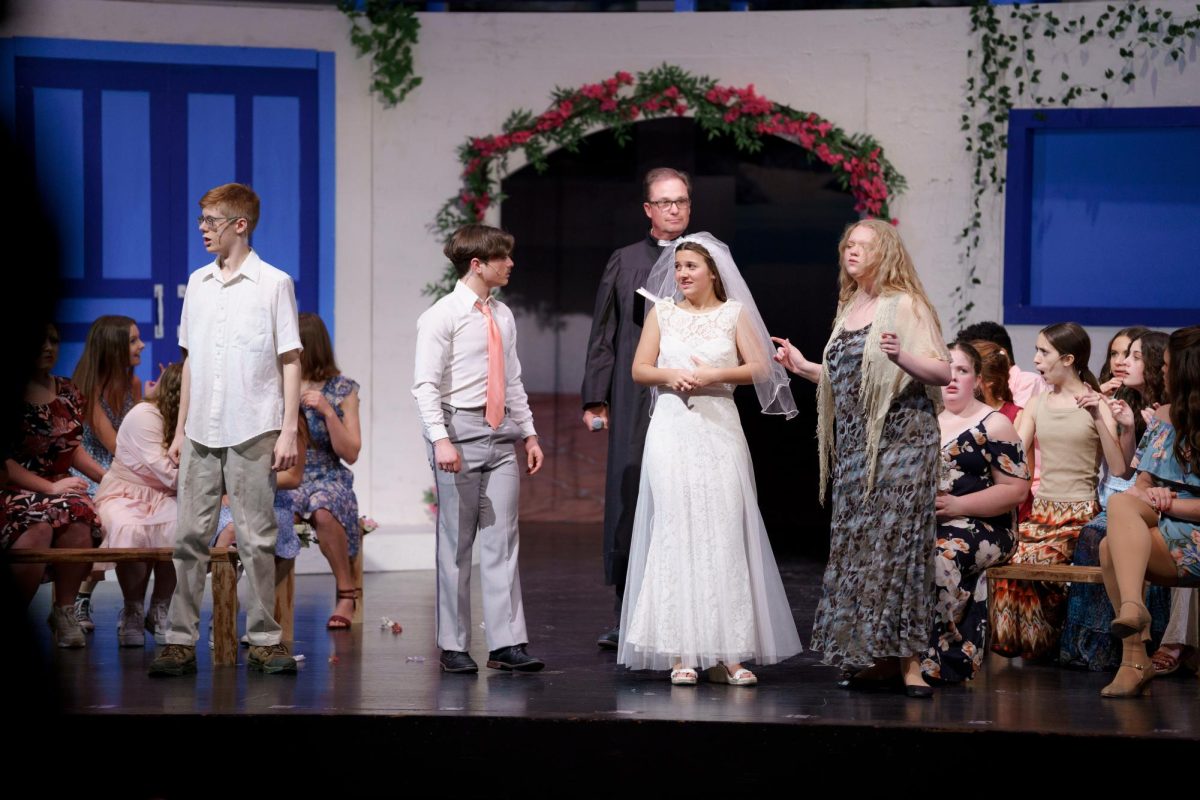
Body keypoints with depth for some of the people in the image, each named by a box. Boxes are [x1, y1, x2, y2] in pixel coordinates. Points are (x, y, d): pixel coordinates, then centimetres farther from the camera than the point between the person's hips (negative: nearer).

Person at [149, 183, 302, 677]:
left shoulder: (273, 283, -2)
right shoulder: (198, 283, 12)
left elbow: (290, 362, -2)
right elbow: (190, 361, 17)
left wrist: (289, 431, -8)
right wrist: (180, 429, 13)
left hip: (252, 432, -4)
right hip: (201, 432, 4)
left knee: (255, 539, 0)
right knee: (190, 537, 2)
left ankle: (264, 640, 7)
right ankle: (181, 642, 5)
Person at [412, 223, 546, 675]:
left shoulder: (503, 316, 14)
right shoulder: (442, 316, -7)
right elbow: (425, 384, -11)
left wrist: (529, 433, 16)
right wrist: (441, 439, -21)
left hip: (501, 433, 6)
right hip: (460, 429, -6)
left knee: (502, 541, 2)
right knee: (456, 543, 0)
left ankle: (507, 644, 2)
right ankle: (453, 646, 6)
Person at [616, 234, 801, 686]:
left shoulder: (734, 313, 7)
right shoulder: (662, 312, 10)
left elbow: (759, 368, 0)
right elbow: (639, 369, 8)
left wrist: (715, 375, -13)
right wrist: (672, 377, -10)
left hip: (720, 430, 0)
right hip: (672, 429, 1)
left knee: (724, 531, -5)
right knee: (676, 530, -6)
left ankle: (727, 651, -2)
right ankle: (681, 652, -5)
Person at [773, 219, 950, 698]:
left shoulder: (905, 306, -4)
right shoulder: (849, 309, 18)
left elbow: (943, 373, -12)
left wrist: (902, 358, -28)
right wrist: (803, 367, 18)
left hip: (900, 442, -8)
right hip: (854, 446, 8)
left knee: (896, 543, -11)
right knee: (856, 548, 5)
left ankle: (909, 662, -9)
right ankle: (882, 659, 10)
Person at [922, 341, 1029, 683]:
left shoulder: (994, 425, 4)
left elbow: (1016, 490, -4)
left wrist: (958, 506, -14)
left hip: (982, 526, -5)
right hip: (923, 523, 5)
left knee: (942, 553, -38)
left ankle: (937, 657, -28)